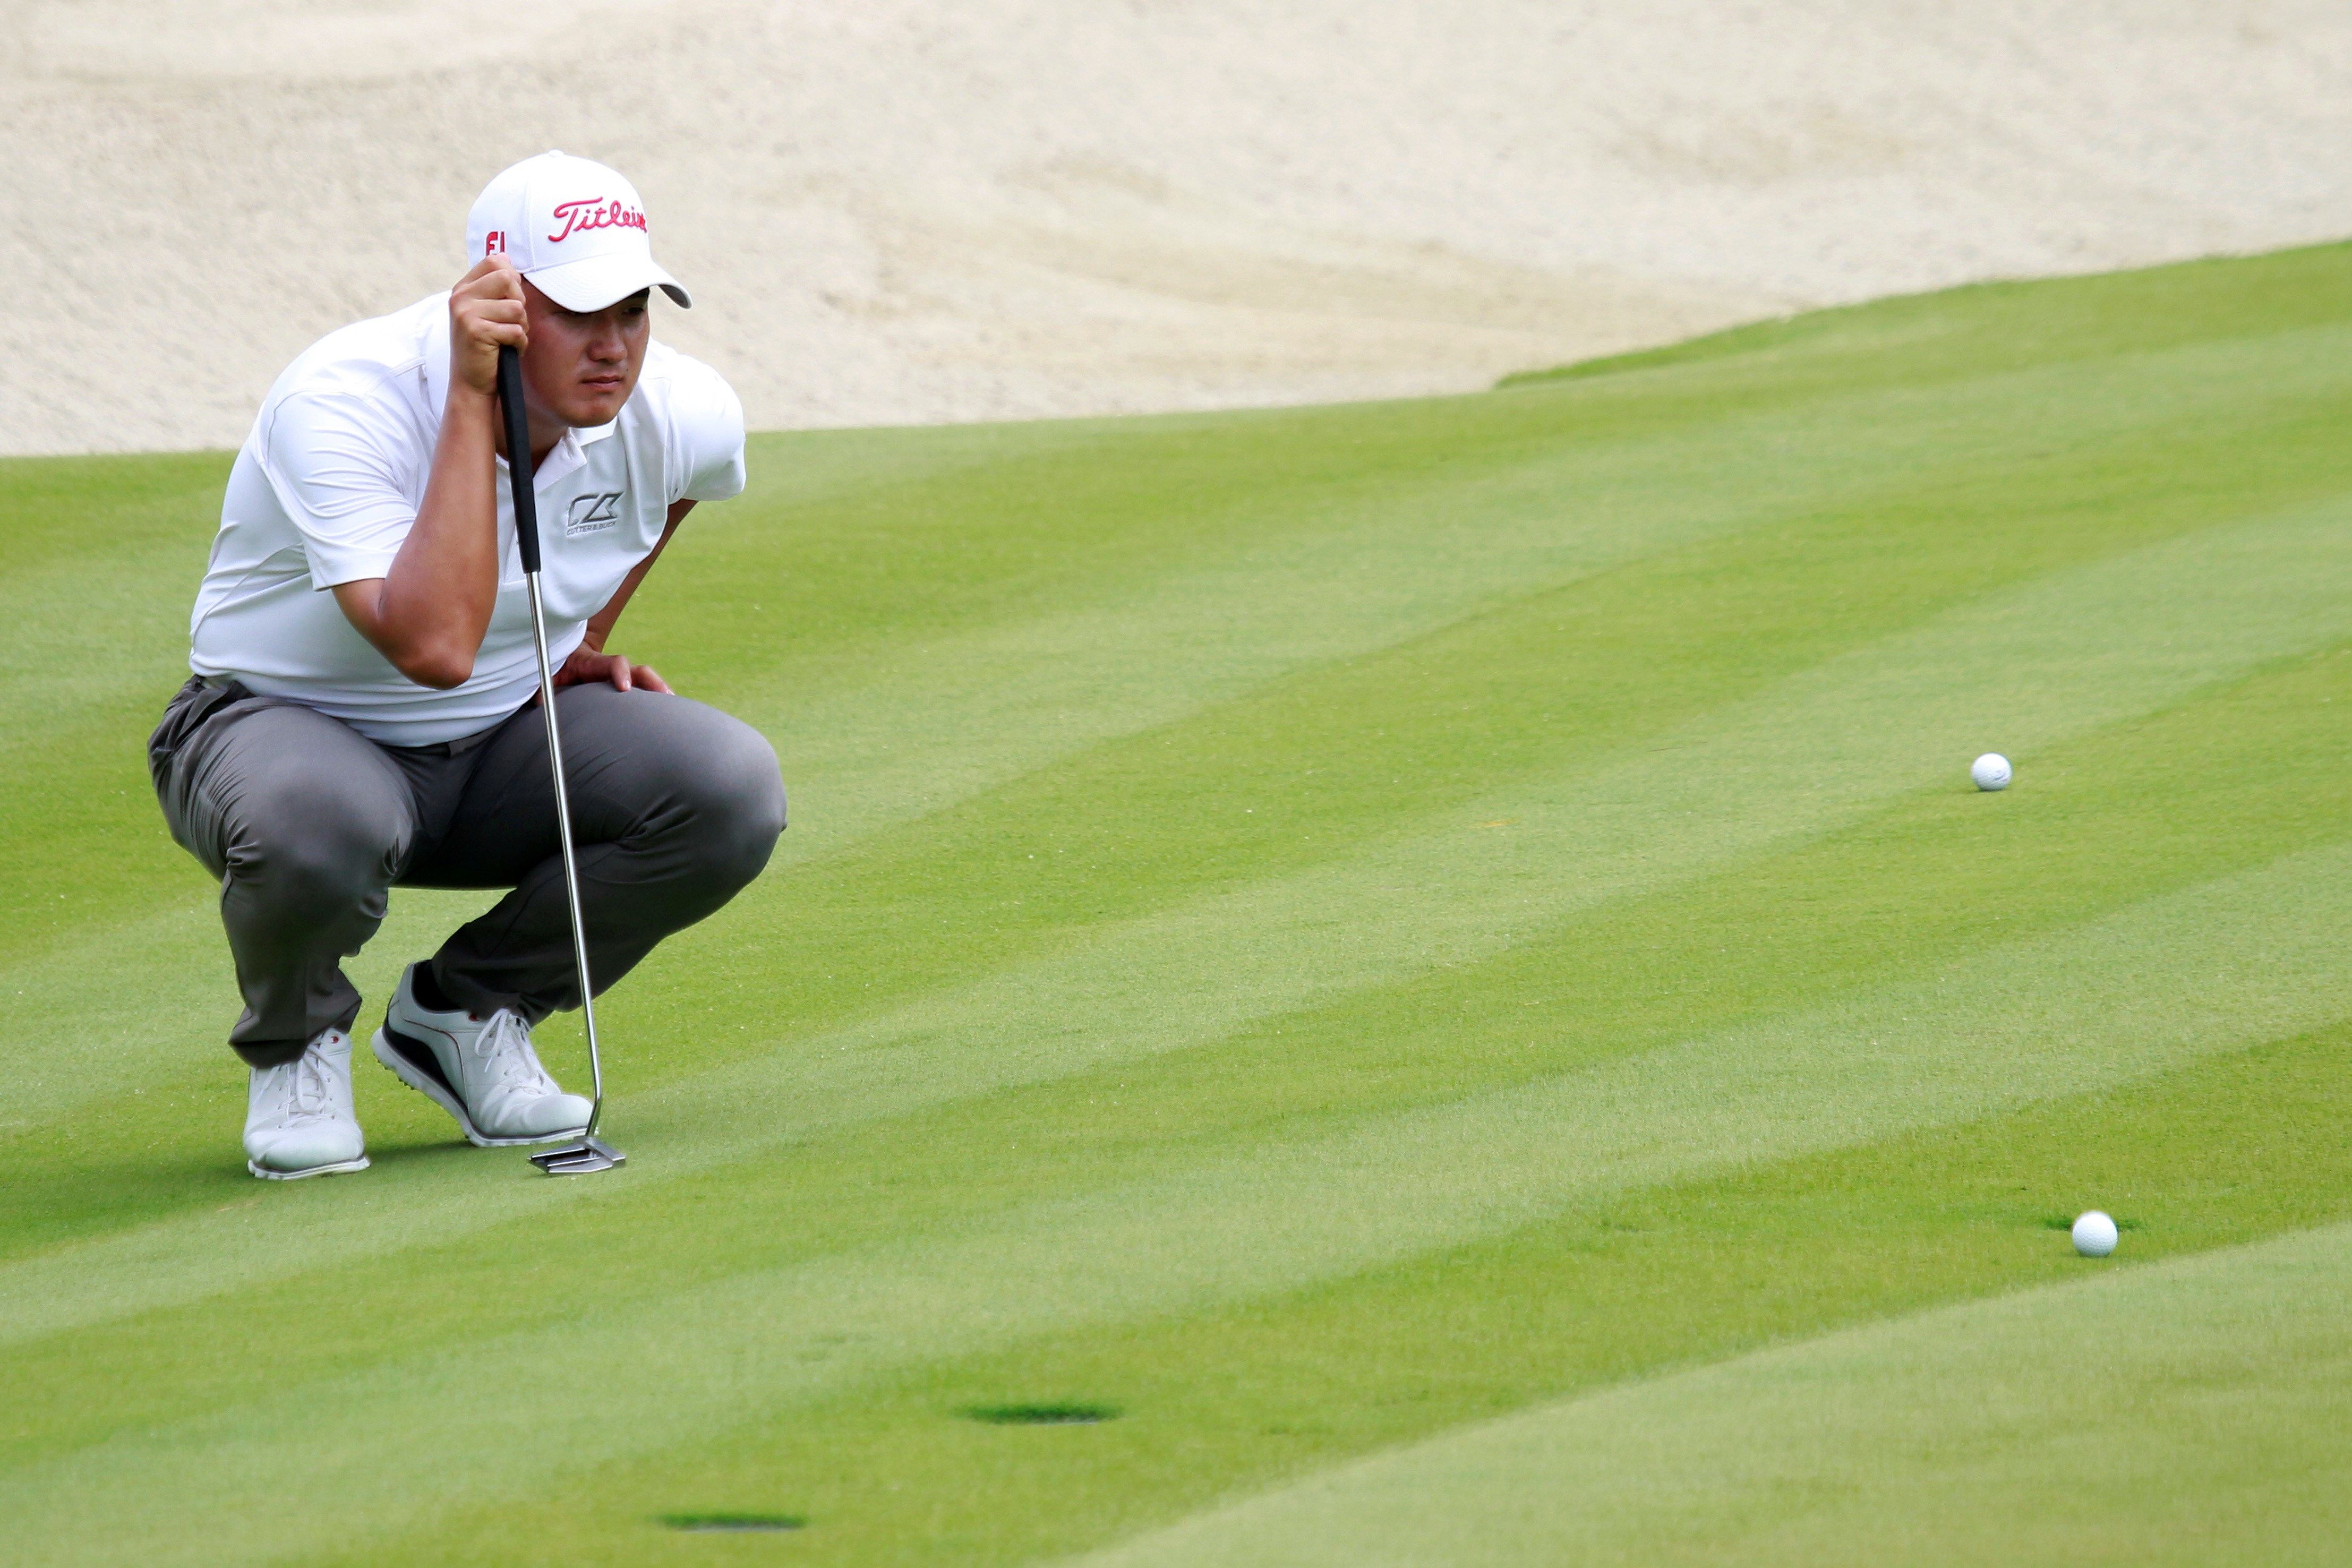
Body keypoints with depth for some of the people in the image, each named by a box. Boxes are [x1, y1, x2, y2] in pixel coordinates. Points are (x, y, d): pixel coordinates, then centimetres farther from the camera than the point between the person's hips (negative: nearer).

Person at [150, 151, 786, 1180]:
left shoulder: (682, 414, -12)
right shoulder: (340, 403, -30)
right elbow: (434, 647, -42)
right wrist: (472, 401, -40)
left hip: (509, 745, 5)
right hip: (282, 722, -5)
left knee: (732, 788, -22)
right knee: (318, 822, -42)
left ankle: (465, 1014, 1)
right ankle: (296, 1049, -5)